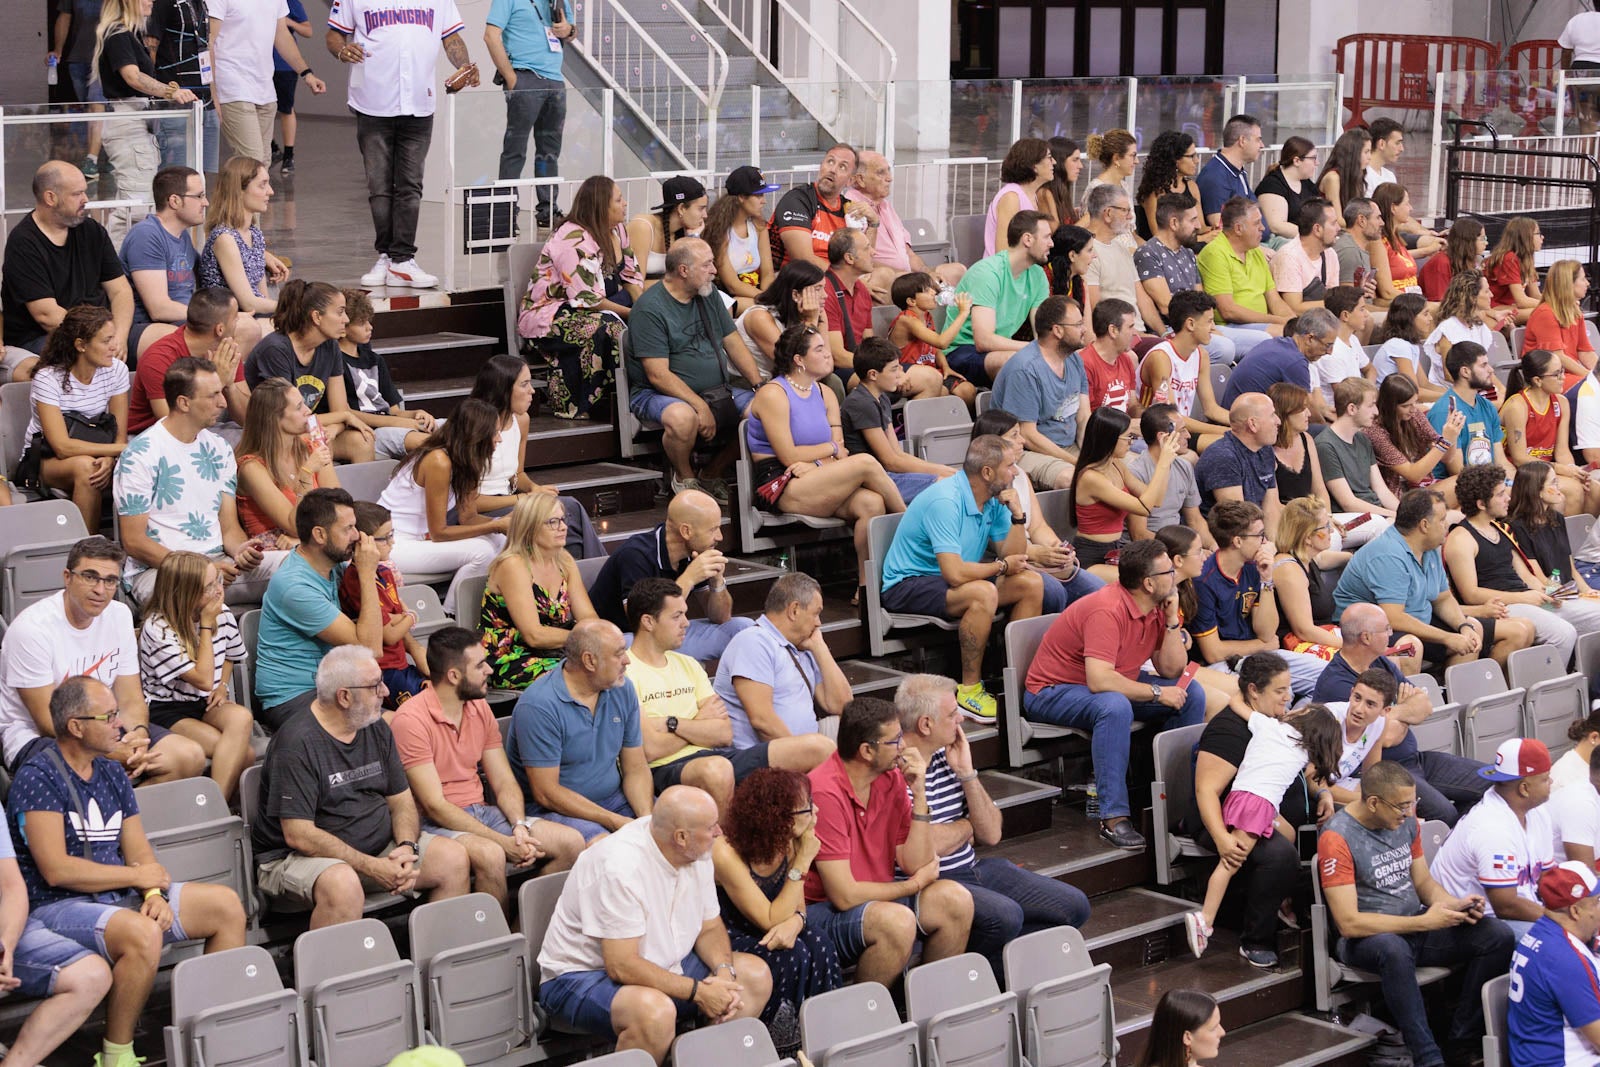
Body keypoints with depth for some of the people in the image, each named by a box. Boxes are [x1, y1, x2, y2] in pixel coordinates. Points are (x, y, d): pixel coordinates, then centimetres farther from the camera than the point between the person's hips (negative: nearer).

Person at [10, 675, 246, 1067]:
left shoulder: (112, 773, 14)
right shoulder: (38, 778, -12)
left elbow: (139, 850, 11)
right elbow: (57, 870, -19)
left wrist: (155, 893, -12)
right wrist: (138, 875, -11)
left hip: (120, 897, 9)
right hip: (57, 906, -8)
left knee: (227, 905, -1)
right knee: (142, 934, -37)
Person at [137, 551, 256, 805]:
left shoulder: (223, 614, 2)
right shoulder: (158, 629, -16)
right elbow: (203, 679, -19)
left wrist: (222, 686, 4)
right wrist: (206, 625, -16)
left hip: (207, 706, 6)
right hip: (166, 711, -6)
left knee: (241, 717, -34)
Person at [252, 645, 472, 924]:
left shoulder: (376, 728, 8)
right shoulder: (297, 743, -17)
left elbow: (402, 800, 12)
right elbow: (298, 836, -21)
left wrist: (407, 847, -11)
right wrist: (372, 867, -24)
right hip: (299, 858, -7)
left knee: (454, 858, -8)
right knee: (343, 885, -39)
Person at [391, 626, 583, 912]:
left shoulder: (479, 709, 10)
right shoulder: (411, 720, -15)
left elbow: (504, 782, 9)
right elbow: (434, 805, -19)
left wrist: (520, 827, -13)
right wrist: (504, 842, -23)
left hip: (481, 812, 8)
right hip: (435, 824, -8)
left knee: (571, 843, -11)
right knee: (489, 855, -38)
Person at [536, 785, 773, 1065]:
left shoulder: (696, 853, -4)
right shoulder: (621, 867, -29)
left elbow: (710, 928, 8)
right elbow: (621, 966, -29)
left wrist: (724, 970, -13)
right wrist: (698, 991, -25)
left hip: (662, 966, 8)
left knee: (756, 974, -3)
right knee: (656, 1011, -38)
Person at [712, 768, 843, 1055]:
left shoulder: (789, 843, -6)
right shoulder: (726, 853, -28)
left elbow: (797, 906, 0)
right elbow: (770, 921, -26)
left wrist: (794, 921, -27)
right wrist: (802, 862, -28)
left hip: (762, 936, 6)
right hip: (723, 942, -6)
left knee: (819, 943, -22)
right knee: (792, 955, -29)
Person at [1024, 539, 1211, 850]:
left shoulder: (1157, 607, -1)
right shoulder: (1108, 611, -29)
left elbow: (1171, 670, -3)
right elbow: (1099, 681, -38)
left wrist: (1172, 620, -13)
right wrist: (1156, 693, -27)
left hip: (1113, 685, 9)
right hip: (1052, 693, -9)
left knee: (1192, 693, 0)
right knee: (1114, 706, -40)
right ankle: (1114, 820, -38)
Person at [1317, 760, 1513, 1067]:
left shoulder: (1406, 820, 5)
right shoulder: (1337, 838, -17)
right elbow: (1348, 923, -21)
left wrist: (1455, 904, -6)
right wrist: (1423, 922, -22)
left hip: (1415, 925, 7)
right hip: (1364, 938, -7)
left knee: (1498, 935, -13)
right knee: (1393, 948, -42)